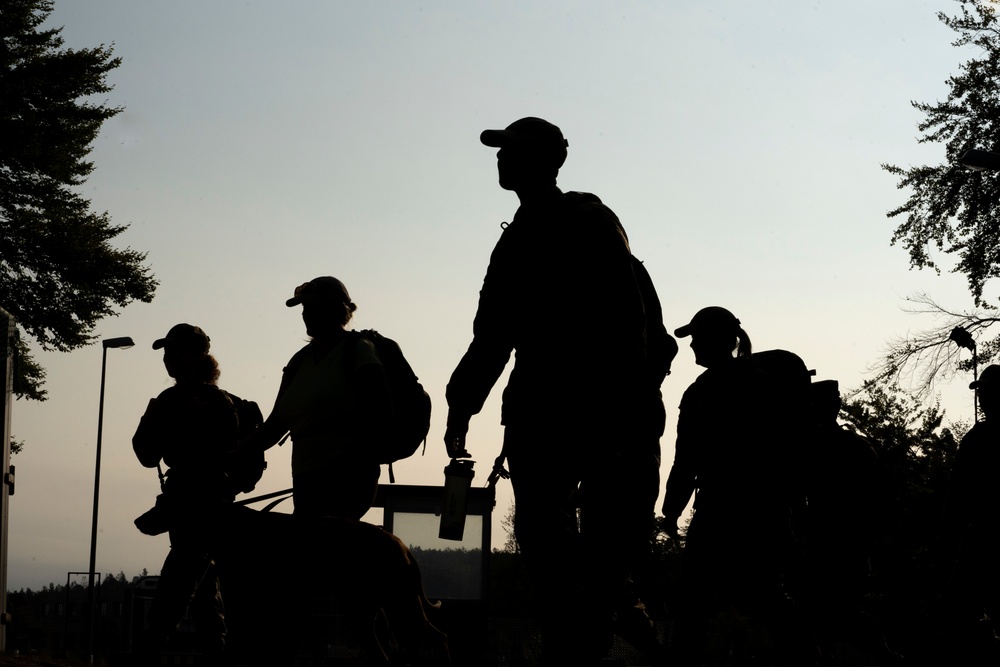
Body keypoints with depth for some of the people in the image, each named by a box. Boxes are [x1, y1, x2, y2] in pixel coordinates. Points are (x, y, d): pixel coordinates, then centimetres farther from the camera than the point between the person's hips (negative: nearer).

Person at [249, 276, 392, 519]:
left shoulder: (357, 350, -1)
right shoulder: (301, 360, 18)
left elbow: (378, 410, -10)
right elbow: (277, 422, 17)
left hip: (345, 478, -7)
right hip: (306, 480, 7)